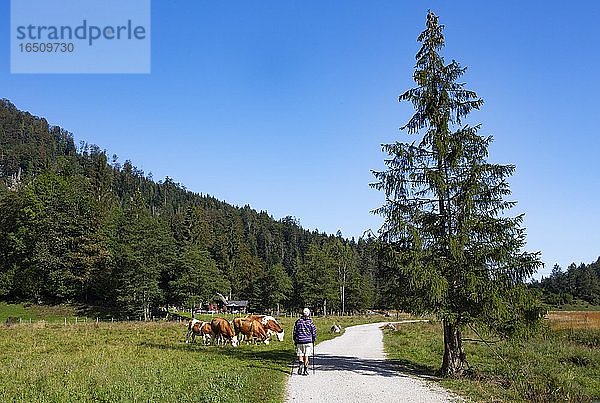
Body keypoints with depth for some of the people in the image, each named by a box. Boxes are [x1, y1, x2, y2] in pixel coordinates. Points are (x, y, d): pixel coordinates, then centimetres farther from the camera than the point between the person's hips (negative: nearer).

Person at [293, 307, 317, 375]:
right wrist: (313, 340, 13)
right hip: (308, 341, 0)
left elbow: (294, 332, 3)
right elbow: (314, 332, -1)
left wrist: (295, 340, 14)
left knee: (300, 355, 10)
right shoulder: (311, 322, -3)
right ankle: (305, 370, 7)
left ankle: (300, 363, -18)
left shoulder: (298, 322, 0)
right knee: (306, 356, 7)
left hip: (299, 341, 0)